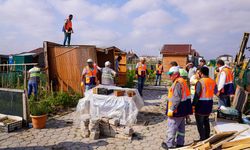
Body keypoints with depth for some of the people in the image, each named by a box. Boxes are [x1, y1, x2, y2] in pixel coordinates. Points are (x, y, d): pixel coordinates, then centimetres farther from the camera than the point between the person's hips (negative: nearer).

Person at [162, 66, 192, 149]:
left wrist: (171, 109, -24)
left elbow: (176, 98, -26)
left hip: (177, 109, -10)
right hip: (183, 108, 10)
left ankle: (169, 144, 13)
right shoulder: (182, 81, 12)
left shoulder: (177, 83, -20)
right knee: (181, 126, 17)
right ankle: (180, 143, 29)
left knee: (172, 127, 2)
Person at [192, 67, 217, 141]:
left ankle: (203, 138, 11)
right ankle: (207, 137, 32)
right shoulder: (213, 81, 3)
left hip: (201, 105, -7)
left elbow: (197, 95, -21)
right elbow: (216, 92, 15)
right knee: (206, 121, 22)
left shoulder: (200, 82, -19)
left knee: (200, 123, 5)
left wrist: (193, 104, -16)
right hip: (209, 104, 8)